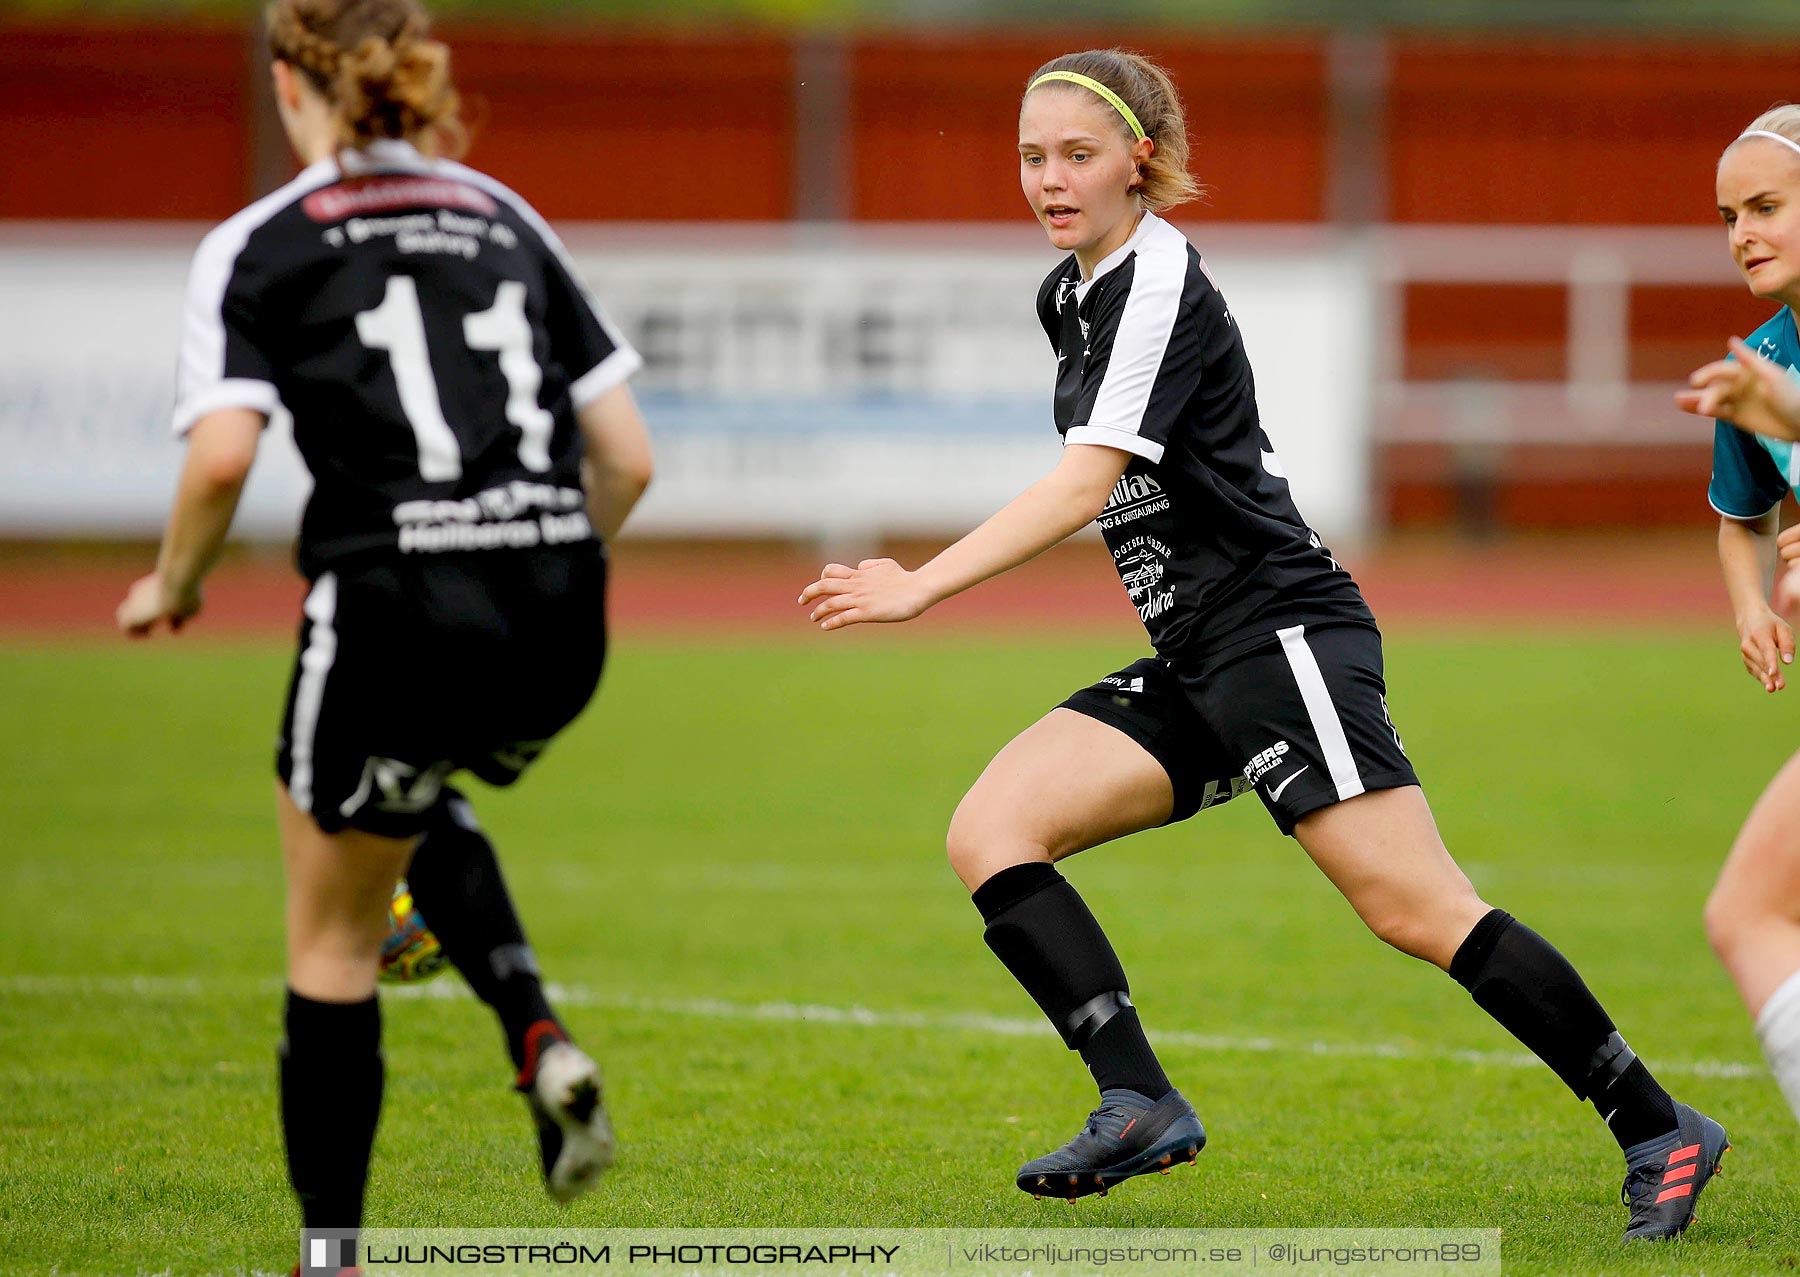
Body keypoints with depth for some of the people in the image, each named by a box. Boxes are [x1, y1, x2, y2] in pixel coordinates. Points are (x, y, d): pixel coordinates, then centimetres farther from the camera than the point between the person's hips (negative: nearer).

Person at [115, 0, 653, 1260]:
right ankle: (541, 1040, 12)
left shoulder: (259, 248, 3)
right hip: (562, 629, 5)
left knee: (333, 938, 16)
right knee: (411, 799, 35)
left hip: (395, 607, -4)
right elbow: (628, 456, 12)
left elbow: (223, 455, -12)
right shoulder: (508, 221, 16)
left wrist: (172, 585, 6)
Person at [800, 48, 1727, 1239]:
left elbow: (1086, 481, -23)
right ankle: (1142, 1106, -16)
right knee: (989, 832, -8)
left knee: (1417, 912, -15)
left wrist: (921, 587, -26)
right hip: (1193, 668, 9)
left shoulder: (1159, 281, -13)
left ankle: (1659, 1130, -6)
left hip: (1284, 637, -9)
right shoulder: (1071, 293, 14)